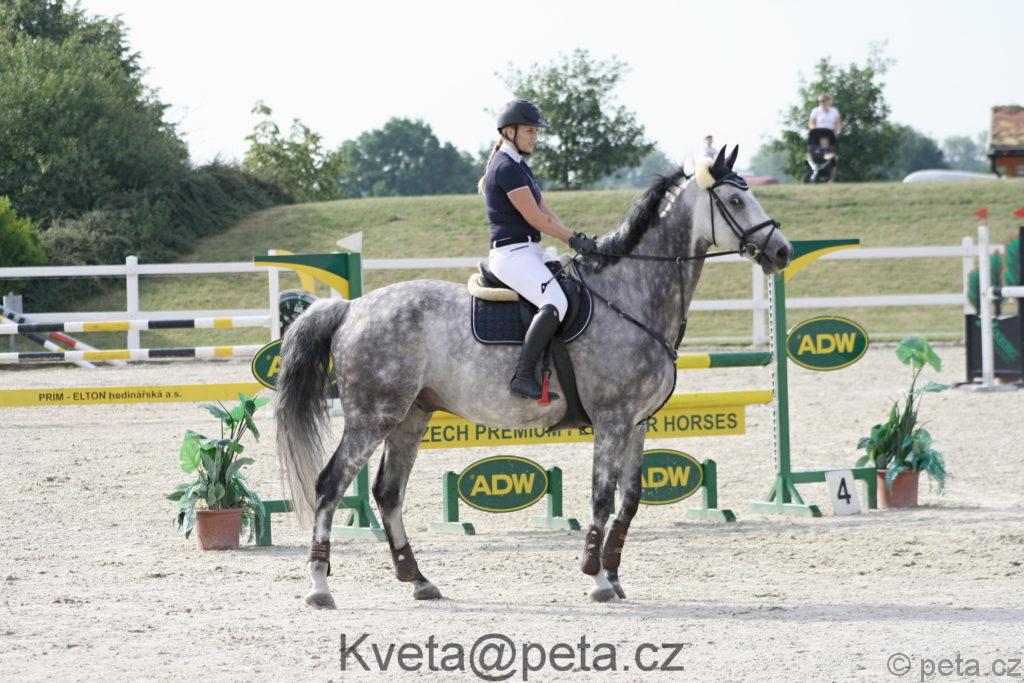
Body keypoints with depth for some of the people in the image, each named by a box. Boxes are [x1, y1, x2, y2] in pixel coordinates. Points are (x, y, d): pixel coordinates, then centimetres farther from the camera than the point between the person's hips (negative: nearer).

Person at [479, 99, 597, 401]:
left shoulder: (520, 167, 19)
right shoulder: (506, 168, -13)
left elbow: (546, 211, 17)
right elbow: (535, 218, -16)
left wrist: (577, 238, 4)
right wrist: (575, 239, -9)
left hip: (529, 253, 11)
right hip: (512, 254, -11)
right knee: (555, 303, -31)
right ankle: (523, 377, -34)